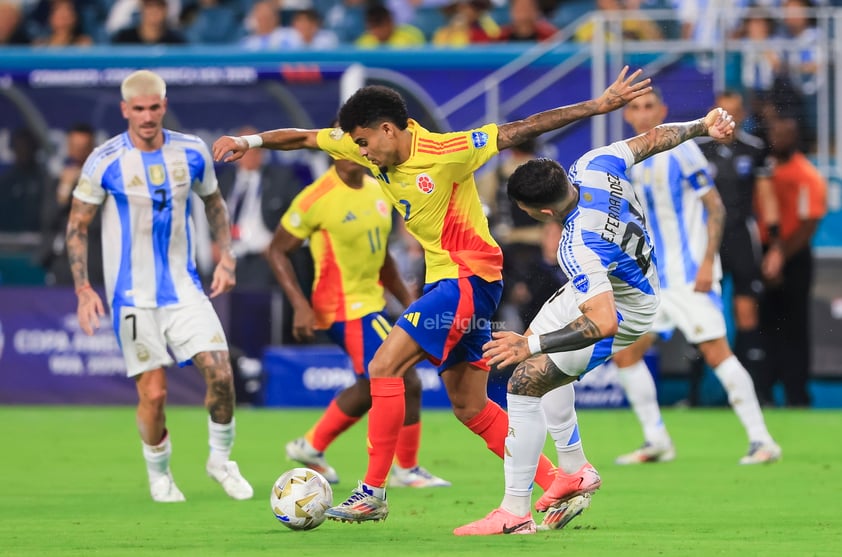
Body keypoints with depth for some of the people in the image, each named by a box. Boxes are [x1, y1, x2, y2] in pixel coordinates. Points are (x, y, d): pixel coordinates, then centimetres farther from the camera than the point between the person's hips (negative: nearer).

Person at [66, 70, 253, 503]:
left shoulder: (192, 153, 0)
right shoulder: (105, 162, -10)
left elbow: (214, 203, 17)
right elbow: (77, 226, -2)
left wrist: (226, 258, 5)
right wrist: (83, 290, -10)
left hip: (184, 288, 2)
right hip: (133, 296, -2)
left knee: (220, 373, -12)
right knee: (153, 393, -5)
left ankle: (220, 459, 11)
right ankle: (159, 475, 20)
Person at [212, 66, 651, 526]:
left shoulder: (443, 152, -18)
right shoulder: (376, 151, 4)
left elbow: (521, 130, -15)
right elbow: (306, 139, 12)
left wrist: (598, 106, -17)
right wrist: (251, 141, 1)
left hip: (469, 278, -9)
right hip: (444, 280, 9)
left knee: (384, 367, -14)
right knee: (470, 408, 9)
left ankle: (373, 492, -11)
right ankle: (557, 484, 14)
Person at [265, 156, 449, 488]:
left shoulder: (377, 191, 7)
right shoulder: (318, 199, -17)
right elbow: (277, 251, -12)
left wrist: (408, 301, 15)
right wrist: (300, 306, -20)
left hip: (369, 303, 9)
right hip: (346, 308, -9)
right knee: (407, 383, -11)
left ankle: (311, 447, 29)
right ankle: (406, 470, 6)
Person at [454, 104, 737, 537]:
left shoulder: (579, 249, -41)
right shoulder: (592, 166, -21)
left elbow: (604, 324, -47)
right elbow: (654, 138, -7)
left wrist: (532, 345, -45)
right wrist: (700, 126, 7)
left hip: (622, 313, -10)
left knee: (525, 382, -15)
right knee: (540, 357, 25)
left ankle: (515, 513, -11)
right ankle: (574, 471, 35)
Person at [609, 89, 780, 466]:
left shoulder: (681, 150, -9)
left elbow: (715, 207, -10)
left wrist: (707, 262, -18)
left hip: (691, 275, -7)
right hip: (652, 277, 7)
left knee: (715, 351, -14)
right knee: (625, 352, 2)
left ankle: (760, 440, -10)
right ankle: (656, 441, 13)